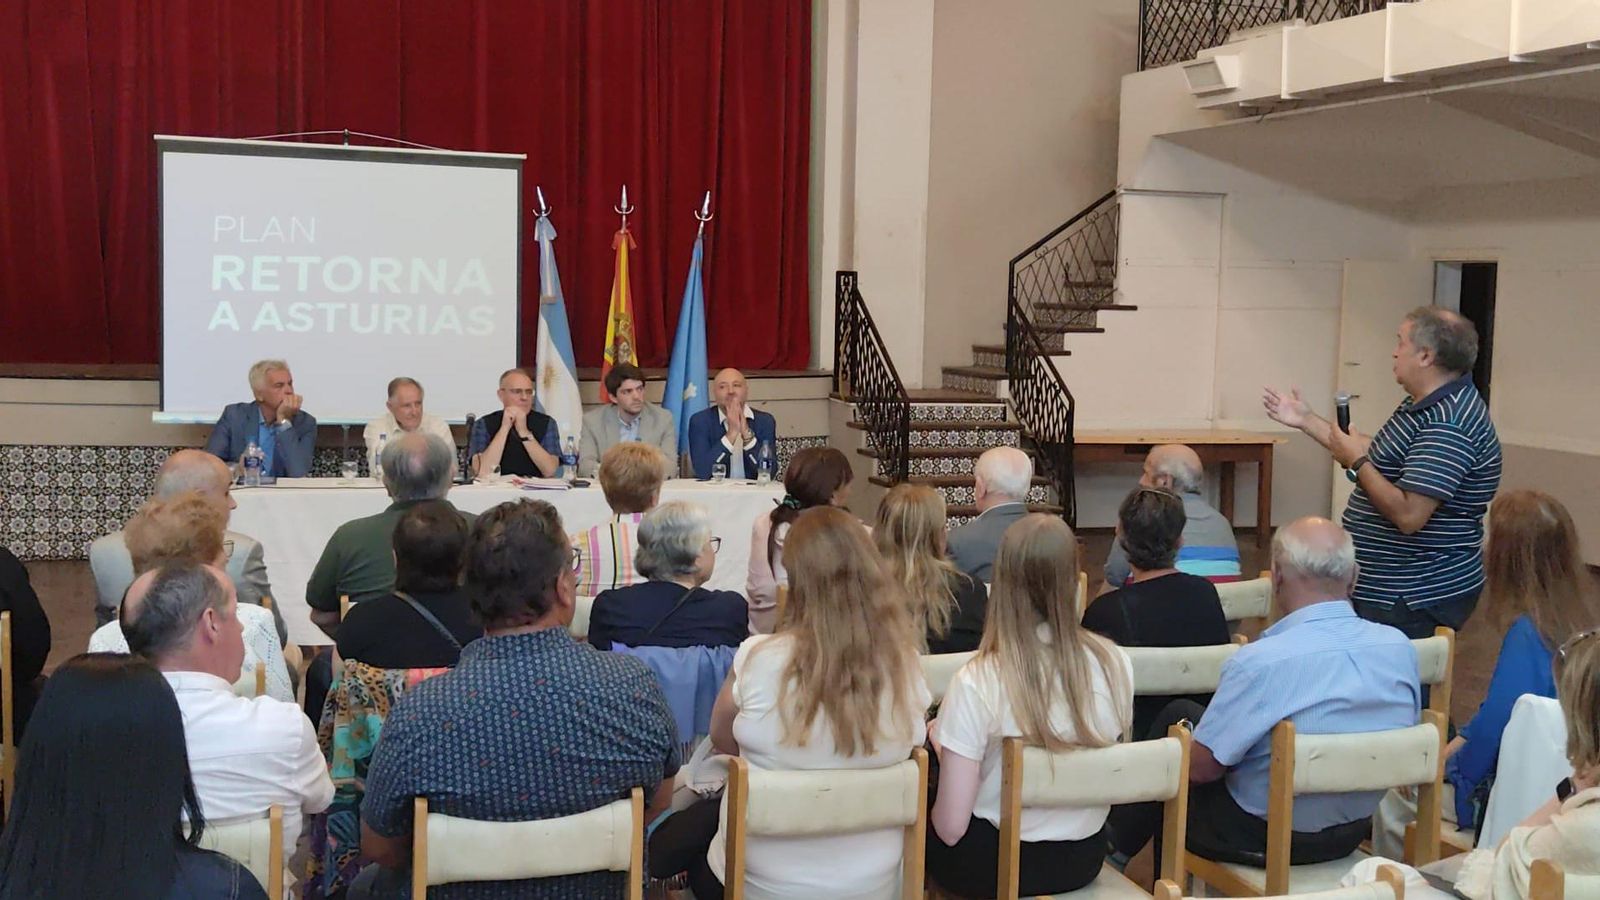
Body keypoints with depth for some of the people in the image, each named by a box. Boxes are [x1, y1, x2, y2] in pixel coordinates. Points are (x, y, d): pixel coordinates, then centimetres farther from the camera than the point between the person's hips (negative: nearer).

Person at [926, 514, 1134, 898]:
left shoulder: (978, 681, -24)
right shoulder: (1115, 663, -11)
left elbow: (951, 829, -20)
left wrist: (942, 744, -2)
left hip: (996, 863, -5)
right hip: (1085, 858, 5)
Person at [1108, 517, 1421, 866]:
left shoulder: (1261, 662, -30)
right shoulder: (1401, 648, -11)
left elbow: (1199, 766, -19)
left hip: (1268, 839, -6)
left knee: (1176, 717, 17)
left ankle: (1117, 843, 37)